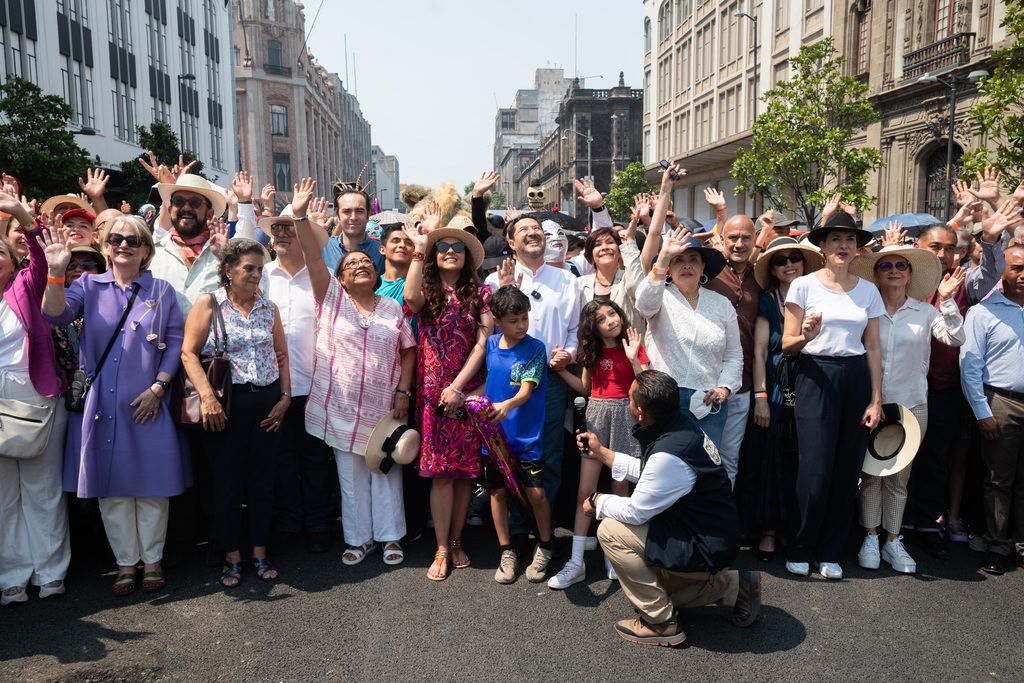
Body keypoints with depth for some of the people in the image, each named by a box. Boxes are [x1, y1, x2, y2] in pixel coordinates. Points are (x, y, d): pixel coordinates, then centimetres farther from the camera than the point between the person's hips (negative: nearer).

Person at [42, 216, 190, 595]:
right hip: (101, 405, 1)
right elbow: (56, 315, -10)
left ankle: (152, 559, 21)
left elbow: (176, 340, 2)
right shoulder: (89, 286, 7)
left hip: (147, 406, -1)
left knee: (151, 484, 5)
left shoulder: (161, 291, 6)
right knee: (111, 487, 7)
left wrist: (158, 386, -8)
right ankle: (126, 562, 22)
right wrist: (55, 273, -26)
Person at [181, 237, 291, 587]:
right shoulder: (209, 304, -1)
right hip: (225, 403, -3)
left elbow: (282, 355, 14)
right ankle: (232, 557, 18)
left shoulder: (269, 307, 10)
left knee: (262, 480, 8)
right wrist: (207, 396, -17)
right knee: (227, 482, 5)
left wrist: (285, 396, 4)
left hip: (267, 402, 3)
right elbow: (188, 353, -7)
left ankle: (260, 554, 21)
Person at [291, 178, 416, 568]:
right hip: (341, 407, 0)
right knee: (350, 475, 9)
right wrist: (300, 216, -19)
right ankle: (359, 538, 22)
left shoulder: (392, 308, 6)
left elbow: (408, 351, 7)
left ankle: (390, 536, 22)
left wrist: (403, 392, -2)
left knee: (386, 472, 9)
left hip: (383, 406, 1)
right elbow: (313, 258, -9)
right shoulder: (332, 298, 2)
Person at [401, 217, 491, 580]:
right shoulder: (427, 290, 7)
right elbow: (411, 299, -19)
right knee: (441, 474, -3)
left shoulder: (480, 294, 7)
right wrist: (419, 249, -16)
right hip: (434, 392, -1)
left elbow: (482, 344, -1)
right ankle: (442, 550, 8)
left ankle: (456, 541, 21)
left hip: (469, 392, 1)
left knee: (465, 471, 5)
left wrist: (458, 386, -9)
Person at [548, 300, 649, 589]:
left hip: (624, 414, -3)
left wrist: (633, 360, -19)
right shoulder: (592, 351, 10)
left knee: (619, 489, 5)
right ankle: (576, 563, 3)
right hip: (596, 414, 3)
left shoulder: (633, 346, -1)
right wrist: (561, 370, 6)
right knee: (586, 491, -1)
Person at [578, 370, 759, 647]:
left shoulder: (669, 455, -32)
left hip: (706, 551, -10)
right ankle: (735, 586, 24)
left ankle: (661, 624, -2)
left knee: (611, 531, -14)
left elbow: (635, 512, -21)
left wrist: (598, 502, -3)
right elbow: (646, 472, 14)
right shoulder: (680, 424, -2)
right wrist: (601, 452, 19)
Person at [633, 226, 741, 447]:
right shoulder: (662, 298, 2)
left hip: (708, 402, 3)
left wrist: (725, 387, 0)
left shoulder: (722, 304, 12)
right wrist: (664, 257, -30)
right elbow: (645, 302, -25)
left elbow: (733, 354, 15)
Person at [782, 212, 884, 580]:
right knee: (815, 470, -7)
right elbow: (787, 344, -1)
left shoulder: (868, 291, 10)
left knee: (846, 471, 5)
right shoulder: (804, 285, 0)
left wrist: (876, 398, 4)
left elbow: (873, 347, 10)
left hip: (856, 378, 4)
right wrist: (806, 336, -23)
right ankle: (799, 549, 13)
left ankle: (830, 552, 19)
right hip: (816, 378, -3)